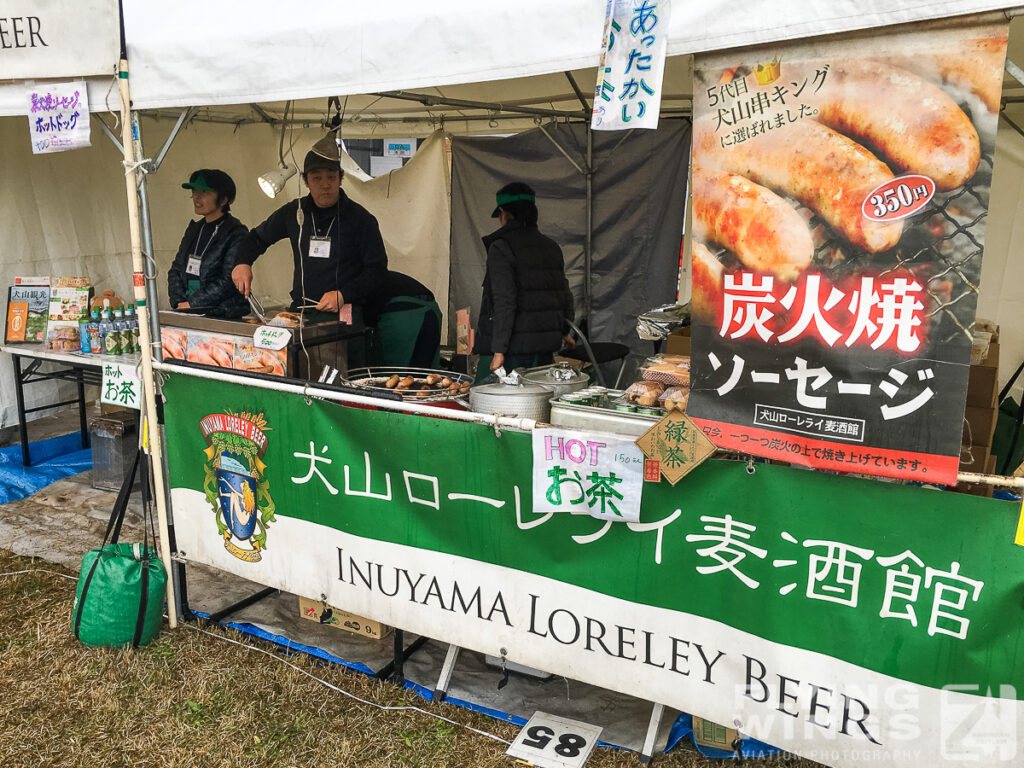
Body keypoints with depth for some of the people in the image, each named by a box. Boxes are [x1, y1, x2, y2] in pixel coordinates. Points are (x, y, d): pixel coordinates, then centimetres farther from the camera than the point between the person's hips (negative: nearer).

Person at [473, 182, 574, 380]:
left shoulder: (501, 247, -10)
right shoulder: (551, 246, 12)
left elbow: (504, 302, -18)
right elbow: (565, 294, 19)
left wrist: (499, 350, -17)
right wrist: (564, 331, 35)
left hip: (513, 349, -7)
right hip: (546, 348, 7)